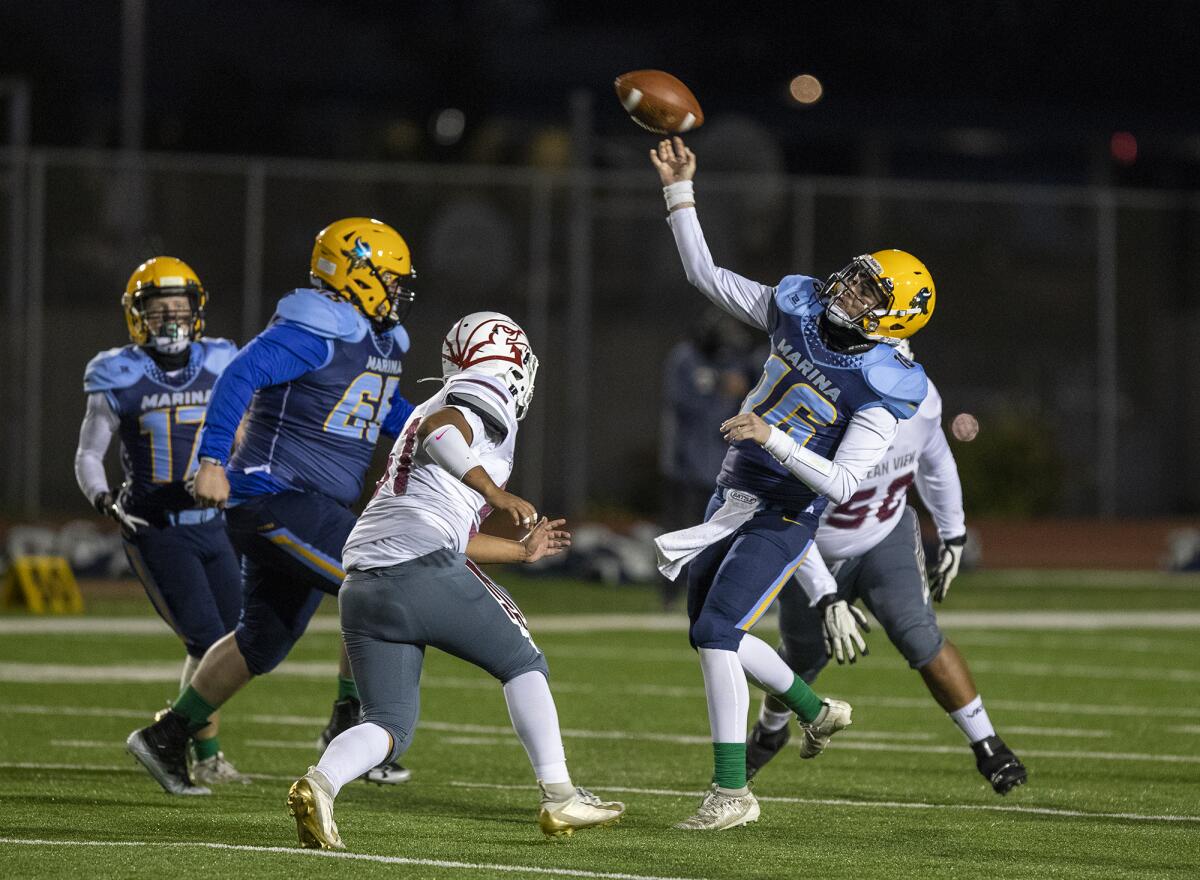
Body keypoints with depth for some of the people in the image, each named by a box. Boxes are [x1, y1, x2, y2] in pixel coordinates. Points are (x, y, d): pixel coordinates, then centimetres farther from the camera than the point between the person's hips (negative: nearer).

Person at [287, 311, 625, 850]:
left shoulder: (442, 405, 31)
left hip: (362, 587, 7)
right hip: (423, 574, -7)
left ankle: (319, 784, -21)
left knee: (389, 724, 7)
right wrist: (497, 494, -20)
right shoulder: (487, 404, 5)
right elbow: (437, 428, -20)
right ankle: (559, 799, 11)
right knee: (522, 664, 13)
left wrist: (522, 551, 45)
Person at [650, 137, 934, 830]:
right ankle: (818, 712, 36)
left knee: (716, 631, -18)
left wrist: (772, 437, -34)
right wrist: (681, 192, 1)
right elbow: (707, 275, 8)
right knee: (714, 634, 14)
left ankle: (733, 791, -14)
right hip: (735, 496, 8)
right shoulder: (797, 311, -1)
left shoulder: (880, 391, -20)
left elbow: (841, 483, -26)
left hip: (784, 517, -8)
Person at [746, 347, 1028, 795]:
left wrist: (953, 536, 12)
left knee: (919, 635, -21)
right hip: (817, 555, -1)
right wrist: (827, 600, -36)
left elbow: (935, 463, 5)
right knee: (801, 661, 16)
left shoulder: (917, 401, -18)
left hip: (887, 539, 1)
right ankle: (769, 732, 49)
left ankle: (987, 746, -15)